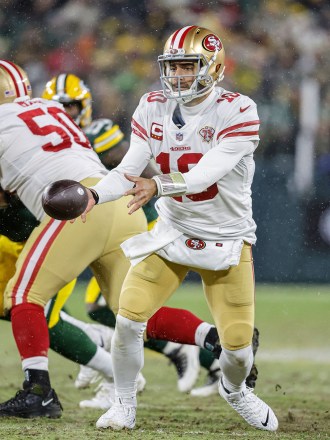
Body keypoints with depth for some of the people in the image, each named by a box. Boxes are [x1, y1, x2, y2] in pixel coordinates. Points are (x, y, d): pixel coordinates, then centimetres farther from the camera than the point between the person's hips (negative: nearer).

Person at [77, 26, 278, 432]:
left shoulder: (237, 111, -19)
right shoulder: (153, 108, -5)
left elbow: (208, 172, -31)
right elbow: (130, 170, -11)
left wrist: (157, 185, -47)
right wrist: (94, 195, -31)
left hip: (226, 241, -3)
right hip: (172, 231, 3)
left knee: (238, 345, -3)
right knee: (128, 319, -12)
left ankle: (234, 390, 33)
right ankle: (124, 405, 9)